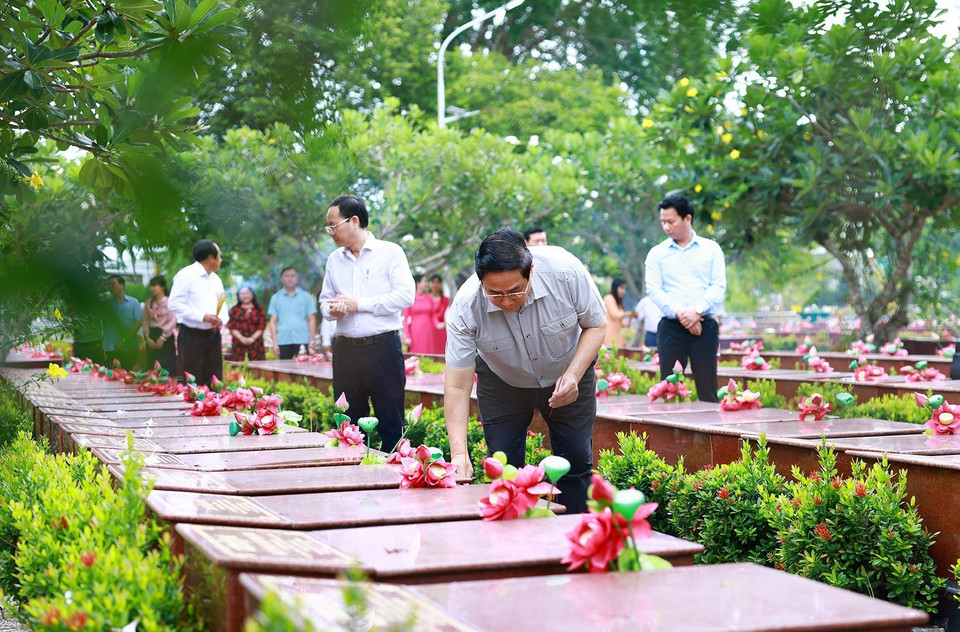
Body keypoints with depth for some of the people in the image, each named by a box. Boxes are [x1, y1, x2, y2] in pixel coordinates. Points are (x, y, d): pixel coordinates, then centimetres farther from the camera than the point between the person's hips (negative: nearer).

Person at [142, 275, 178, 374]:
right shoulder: (148, 303, 12)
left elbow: (172, 322, -8)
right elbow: (145, 321, 9)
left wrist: (162, 338, -10)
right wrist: (148, 338, -2)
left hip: (166, 337, -5)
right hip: (152, 336, 5)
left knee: (167, 367, -9)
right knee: (152, 367, 2)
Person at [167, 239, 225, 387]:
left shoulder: (216, 280, 17)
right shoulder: (186, 275, -7)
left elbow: (223, 306, 23)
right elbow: (173, 304, -15)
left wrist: (220, 321, -1)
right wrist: (203, 316, -19)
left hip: (212, 335, 7)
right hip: (192, 336, -7)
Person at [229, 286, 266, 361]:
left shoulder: (259, 309, 11)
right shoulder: (234, 309, 11)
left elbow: (262, 326, 4)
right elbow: (231, 327, 3)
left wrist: (253, 338, -10)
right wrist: (241, 338, -10)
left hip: (255, 342, 0)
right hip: (239, 342, 0)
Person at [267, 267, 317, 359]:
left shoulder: (306, 296, 9)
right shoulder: (276, 298, 11)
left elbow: (311, 320, 8)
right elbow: (273, 322, 10)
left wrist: (312, 341, -1)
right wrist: (275, 342, 1)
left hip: (302, 340, -1)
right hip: (283, 341, 1)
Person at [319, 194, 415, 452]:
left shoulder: (390, 252, -1)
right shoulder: (335, 259, 15)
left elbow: (405, 295, -11)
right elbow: (325, 300, 19)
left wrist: (359, 304, -12)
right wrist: (332, 309, -6)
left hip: (383, 347, -5)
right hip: (346, 350, 5)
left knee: (391, 423, -2)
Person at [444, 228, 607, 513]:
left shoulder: (566, 272, -32)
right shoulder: (466, 306, -32)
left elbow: (596, 325, -13)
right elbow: (457, 387, -28)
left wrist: (573, 374, -28)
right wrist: (459, 452, -38)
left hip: (569, 371, 0)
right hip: (502, 382, 0)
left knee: (576, 460, -3)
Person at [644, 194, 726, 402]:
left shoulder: (711, 249, 10)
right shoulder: (657, 253, 11)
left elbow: (719, 286, 1)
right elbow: (653, 289, 0)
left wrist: (697, 311, -15)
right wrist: (680, 313, -14)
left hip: (704, 325, -1)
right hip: (671, 327, 1)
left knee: (707, 387, -3)